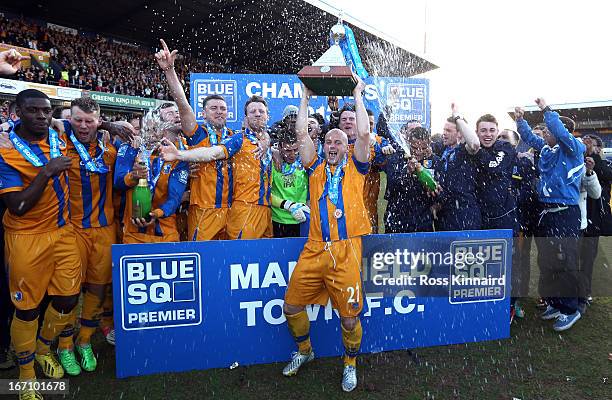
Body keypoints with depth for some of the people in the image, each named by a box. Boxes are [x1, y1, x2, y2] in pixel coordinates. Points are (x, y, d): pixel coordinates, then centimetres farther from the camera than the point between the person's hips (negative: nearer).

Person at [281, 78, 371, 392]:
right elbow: (301, 133, 9)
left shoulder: (355, 167, 9)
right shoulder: (316, 166, 14)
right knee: (292, 305, 6)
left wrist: (358, 95, 5)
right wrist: (306, 98, 16)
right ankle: (304, 351, 35)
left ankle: (350, 363, 28)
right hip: (315, 249, 3)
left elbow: (363, 134, -3)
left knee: (349, 316, -1)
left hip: (346, 250, -3)